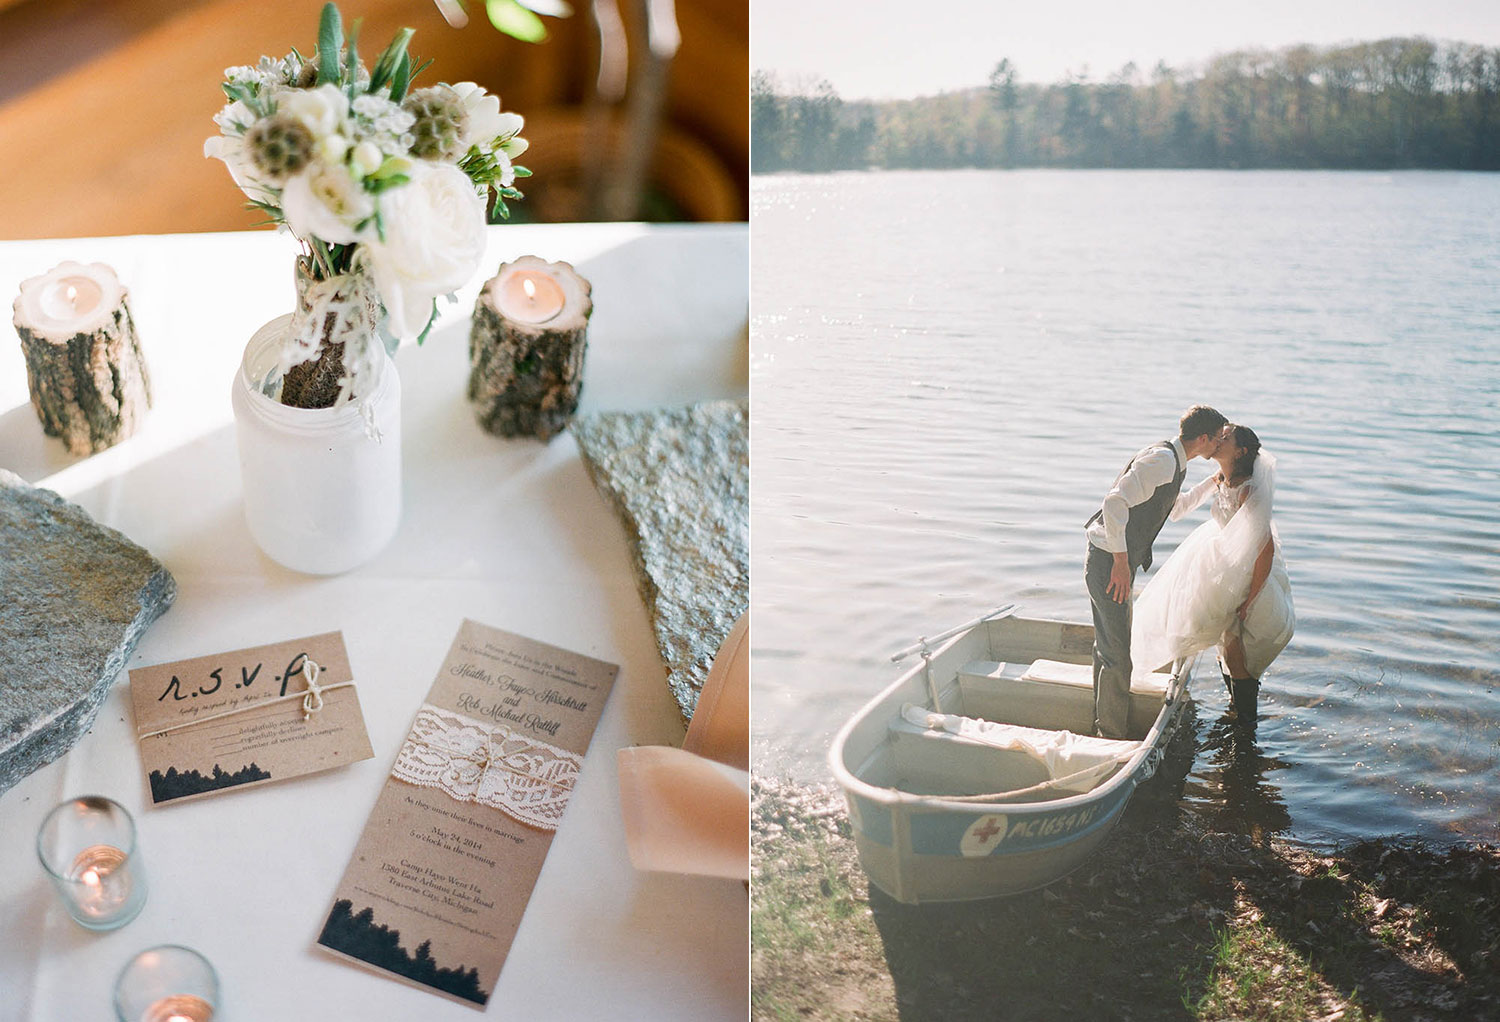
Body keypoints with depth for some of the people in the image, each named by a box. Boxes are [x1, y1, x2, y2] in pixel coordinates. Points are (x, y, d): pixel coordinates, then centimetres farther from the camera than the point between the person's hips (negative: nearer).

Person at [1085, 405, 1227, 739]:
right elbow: (1115, 502, -29)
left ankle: (1102, 727, 32)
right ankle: (1111, 736, 4)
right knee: (1118, 654, -6)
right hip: (1108, 562, -11)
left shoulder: (1176, 462, 12)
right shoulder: (1161, 459, -20)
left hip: (1119, 562, 11)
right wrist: (1121, 561, -26)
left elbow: (1176, 508, 32)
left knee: (1109, 646, 20)